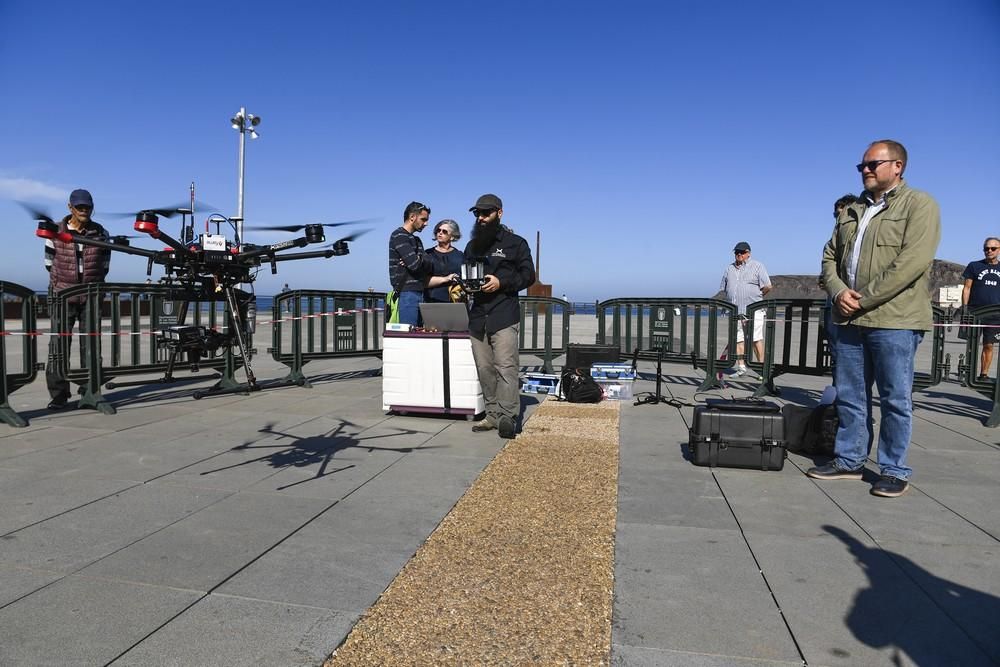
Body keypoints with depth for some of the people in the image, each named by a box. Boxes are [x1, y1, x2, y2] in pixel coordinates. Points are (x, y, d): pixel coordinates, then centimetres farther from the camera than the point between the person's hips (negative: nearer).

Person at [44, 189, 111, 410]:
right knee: (59, 345, -4)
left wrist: (92, 284, 7)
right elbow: (50, 264, 9)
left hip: (91, 296, 1)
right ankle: (59, 395, 1)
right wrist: (66, 281, 11)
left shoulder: (101, 234, 4)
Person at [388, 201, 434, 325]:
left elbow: (430, 266, 10)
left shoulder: (416, 239, 22)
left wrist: (420, 259, -9)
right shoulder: (399, 236, -5)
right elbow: (415, 264, -17)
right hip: (407, 292, -9)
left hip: (419, 292, 9)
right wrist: (423, 260, 4)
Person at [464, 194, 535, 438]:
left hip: (504, 316, -6)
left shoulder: (515, 243, 4)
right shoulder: (472, 246, 21)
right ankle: (493, 415, 12)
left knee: (506, 367, -13)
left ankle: (508, 417, -13)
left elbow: (528, 275, -1)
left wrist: (501, 282, -14)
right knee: (484, 369, 6)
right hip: (478, 316, 6)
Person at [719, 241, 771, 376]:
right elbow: (723, 289, 21)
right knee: (738, 339, 4)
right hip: (735, 311, 5)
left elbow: (767, 286, -2)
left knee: (756, 339, -6)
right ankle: (741, 367, 10)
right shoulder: (729, 269, 17)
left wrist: (756, 295, 5)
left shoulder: (757, 266, 3)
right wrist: (732, 300, 13)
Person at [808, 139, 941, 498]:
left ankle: (894, 471, 13)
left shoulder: (919, 204, -2)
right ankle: (849, 461, 22)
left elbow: (912, 262, -14)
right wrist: (839, 292, -5)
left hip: (894, 320, -6)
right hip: (850, 320, 6)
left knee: (895, 400, 2)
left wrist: (863, 298, -15)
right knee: (849, 396, 11)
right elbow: (830, 257, 15)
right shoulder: (851, 211, 18)